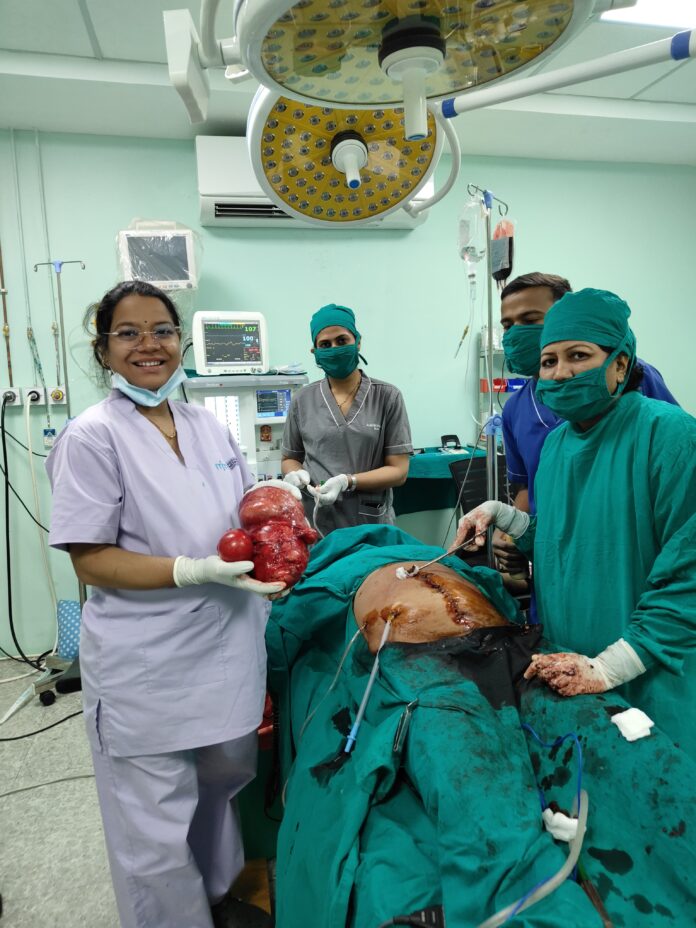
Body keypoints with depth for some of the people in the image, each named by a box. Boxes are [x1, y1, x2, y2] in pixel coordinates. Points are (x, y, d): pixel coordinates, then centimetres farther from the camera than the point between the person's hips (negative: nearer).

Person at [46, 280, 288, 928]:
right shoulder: (93, 436, -13)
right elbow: (90, 559, -16)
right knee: (156, 837, 11)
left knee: (224, 787, 28)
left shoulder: (206, 426, 4)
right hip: (147, 668, -6)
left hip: (227, 649, 7)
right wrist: (196, 572, -27)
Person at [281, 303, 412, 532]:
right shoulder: (303, 400, 1)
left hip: (371, 526, -1)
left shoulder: (387, 397, -5)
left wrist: (348, 481, -21)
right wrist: (296, 474, -10)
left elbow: (398, 470, -7)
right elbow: (290, 458, 12)